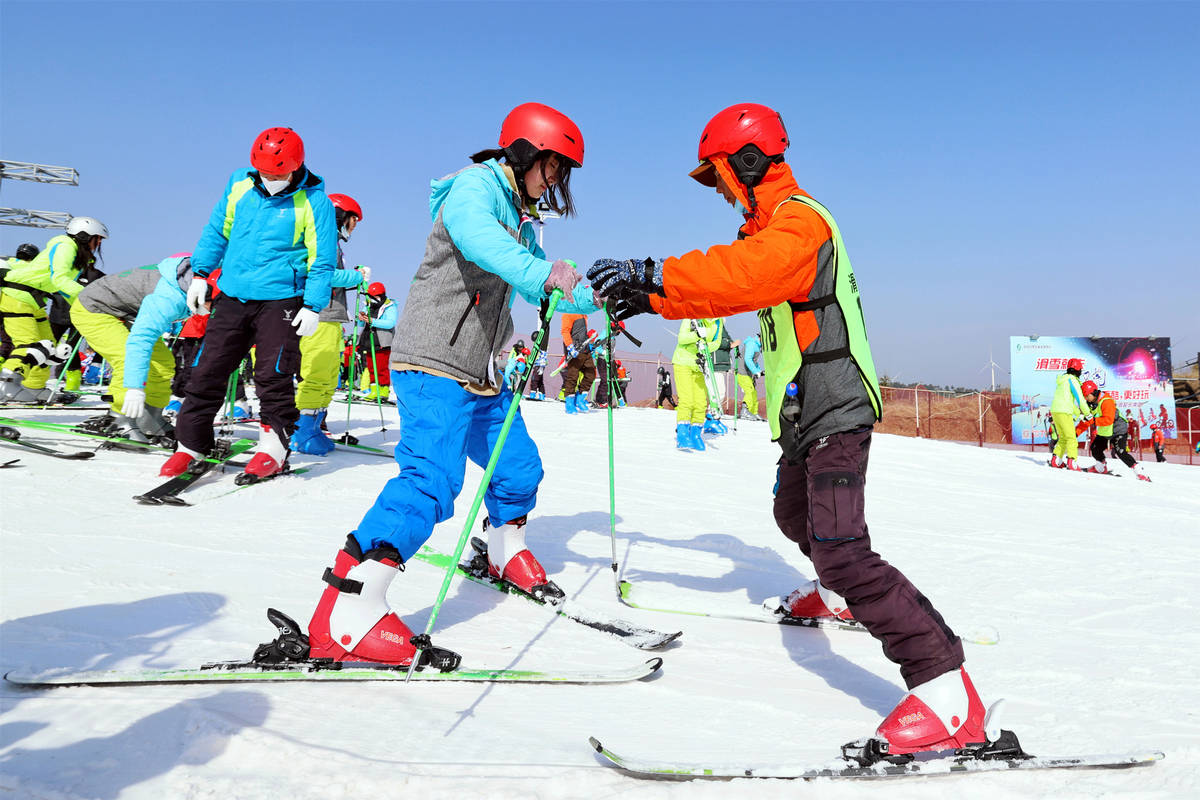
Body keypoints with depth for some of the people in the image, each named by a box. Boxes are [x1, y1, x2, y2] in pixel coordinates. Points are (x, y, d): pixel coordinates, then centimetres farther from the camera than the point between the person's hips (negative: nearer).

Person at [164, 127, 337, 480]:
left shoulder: (313, 201, -7)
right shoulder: (240, 185, 5)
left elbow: (322, 259, -6)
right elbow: (217, 229, 16)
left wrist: (314, 306, -12)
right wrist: (200, 274, 11)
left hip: (281, 300, -4)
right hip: (232, 295, 5)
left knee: (272, 375, -8)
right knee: (208, 370, 5)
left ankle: (274, 447, 5)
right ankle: (191, 444, 15)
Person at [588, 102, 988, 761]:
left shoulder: (800, 220, -14)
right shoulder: (770, 226, 19)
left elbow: (745, 274, -34)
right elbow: (729, 289, 27)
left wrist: (653, 273, -34)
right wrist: (651, 300, 21)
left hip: (834, 412, -11)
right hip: (805, 412, 11)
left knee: (839, 549, -22)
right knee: (796, 515, 29)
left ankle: (946, 689, -20)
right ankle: (837, 596, 56)